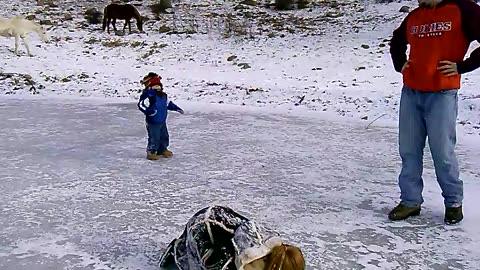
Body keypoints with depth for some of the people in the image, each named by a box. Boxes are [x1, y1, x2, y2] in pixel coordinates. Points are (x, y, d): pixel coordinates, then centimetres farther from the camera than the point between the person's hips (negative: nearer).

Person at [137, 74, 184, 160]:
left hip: (162, 121, 8)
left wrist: (176, 108, 19)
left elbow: (168, 103, 24)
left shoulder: (163, 95, 9)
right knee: (154, 138, -5)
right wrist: (149, 111, -37)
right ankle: (151, 152, 10)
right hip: (153, 122, -8)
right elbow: (141, 105, -26)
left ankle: (162, 150, 37)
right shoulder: (148, 96, -18)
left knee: (164, 136, 19)